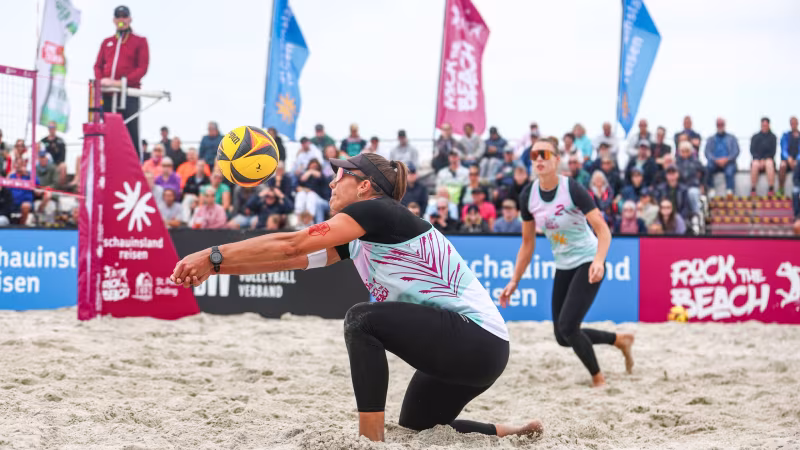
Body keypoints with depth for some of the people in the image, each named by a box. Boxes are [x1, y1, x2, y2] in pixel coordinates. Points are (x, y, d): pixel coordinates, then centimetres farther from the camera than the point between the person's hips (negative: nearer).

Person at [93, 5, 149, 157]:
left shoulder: (139, 41, 6)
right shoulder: (107, 42, 19)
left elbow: (142, 68, -4)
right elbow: (98, 65, 16)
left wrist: (122, 82, -15)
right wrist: (101, 80, -6)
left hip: (129, 94, -4)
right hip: (107, 95, 4)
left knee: (131, 133, -7)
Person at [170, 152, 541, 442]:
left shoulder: (378, 210, -15)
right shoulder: (356, 239, 12)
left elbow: (290, 246, -19)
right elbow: (290, 261, 10)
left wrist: (213, 255, -15)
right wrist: (216, 267, 3)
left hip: (479, 341, -10)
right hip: (460, 346, 11)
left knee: (363, 320, -21)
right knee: (415, 430, 22)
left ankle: (371, 440, -18)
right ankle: (518, 435, 24)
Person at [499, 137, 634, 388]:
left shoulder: (572, 189, -21)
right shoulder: (528, 196, -5)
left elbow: (603, 230, -24)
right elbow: (528, 243, 6)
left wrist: (598, 261, -41)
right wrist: (514, 282, 4)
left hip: (588, 264, -6)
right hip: (563, 267, 6)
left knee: (567, 327, -17)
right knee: (563, 337, 7)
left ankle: (598, 379, 7)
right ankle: (620, 340, 31)